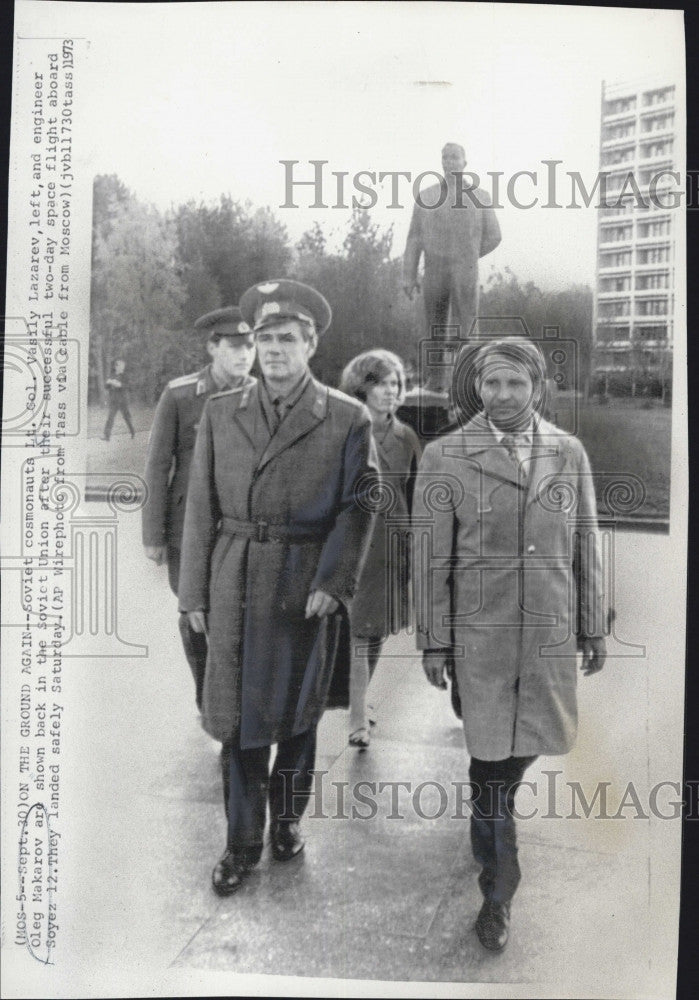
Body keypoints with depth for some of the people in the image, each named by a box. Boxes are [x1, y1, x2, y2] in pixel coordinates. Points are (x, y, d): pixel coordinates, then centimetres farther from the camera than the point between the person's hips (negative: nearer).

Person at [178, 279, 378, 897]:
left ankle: (288, 818, 35)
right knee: (238, 711, 8)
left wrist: (332, 582, -15)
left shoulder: (347, 419, -2)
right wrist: (194, 592, 3)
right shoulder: (220, 412, 5)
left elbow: (357, 508, -4)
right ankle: (243, 841, 25)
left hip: (308, 585, -1)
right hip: (235, 584, 2)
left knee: (297, 710, 13)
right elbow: (201, 508, 4)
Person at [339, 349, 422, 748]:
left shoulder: (406, 437, 7)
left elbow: (415, 497, 10)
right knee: (358, 630, -4)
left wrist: (416, 548, 8)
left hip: (393, 545, 5)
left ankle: (357, 699, 34)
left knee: (378, 629, 14)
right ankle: (358, 718, 6)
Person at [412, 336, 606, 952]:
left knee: (532, 740, 13)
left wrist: (594, 628, 9)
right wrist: (434, 641, -3)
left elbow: (586, 547, 8)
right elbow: (431, 558, -3)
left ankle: (493, 803, 46)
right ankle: (498, 892, 19)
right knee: (492, 756, 2)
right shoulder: (445, 457, -5)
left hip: (553, 631, 3)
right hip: (481, 634, -3)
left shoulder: (570, 454, 4)